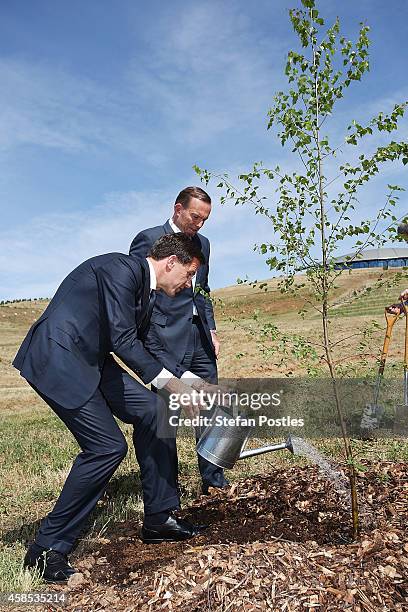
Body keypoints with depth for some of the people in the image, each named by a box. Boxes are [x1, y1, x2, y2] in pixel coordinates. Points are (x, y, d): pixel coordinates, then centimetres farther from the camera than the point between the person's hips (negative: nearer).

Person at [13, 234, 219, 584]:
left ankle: (159, 518, 17)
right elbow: (123, 341, -23)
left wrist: (194, 381, 13)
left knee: (153, 411, 5)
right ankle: (48, 548, 5)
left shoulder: (146, 289, 12)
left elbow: (147, 345, 19)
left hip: (90, 360, 10)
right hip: (57, 359, -10)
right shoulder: (122, 268, -17)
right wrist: (172, 384, -18)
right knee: (107, 447, -13)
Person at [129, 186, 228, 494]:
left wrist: (212, 330, 12)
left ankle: (214, 482, 25)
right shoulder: (148, 239, -4)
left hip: (200, 340, 7)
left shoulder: (203, 243, 17)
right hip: (166, 341, -7)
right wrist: (148, 346, -12)